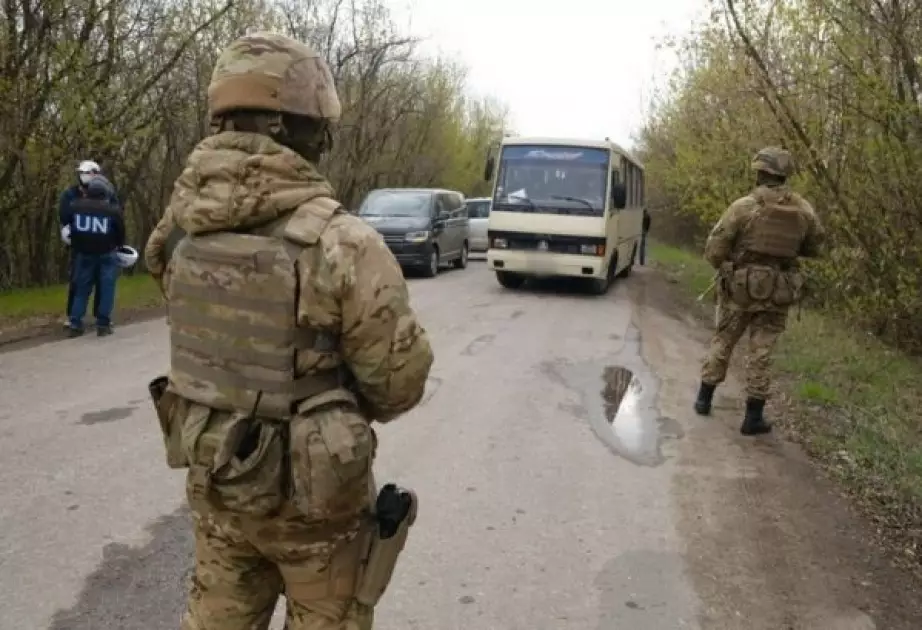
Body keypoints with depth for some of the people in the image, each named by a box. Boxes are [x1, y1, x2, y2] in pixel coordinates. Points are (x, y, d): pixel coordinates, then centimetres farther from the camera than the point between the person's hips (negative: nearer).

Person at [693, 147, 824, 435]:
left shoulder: (743, 206, -13)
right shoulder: (804, 209, -2)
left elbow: (714, 250, -12)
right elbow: (816, 247, 11)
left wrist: (727, 268, 8)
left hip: (740, 287, -1)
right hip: (777, 292, 2)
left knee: (722, 342, 16)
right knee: (761, 352, 7)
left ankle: (704, 398, 25)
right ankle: (753, 417, 9)